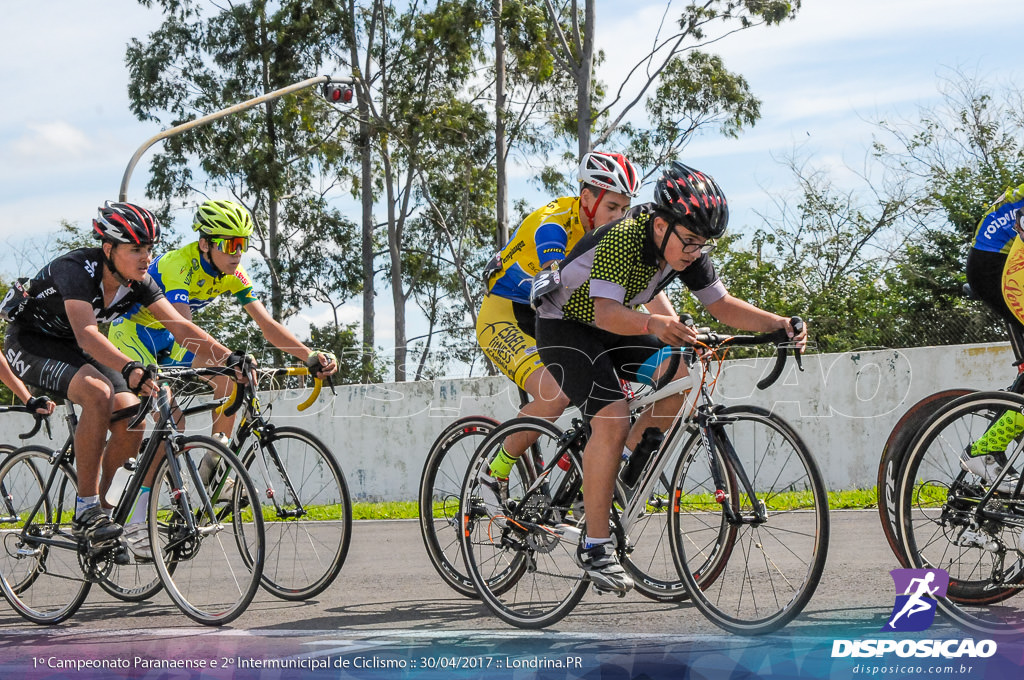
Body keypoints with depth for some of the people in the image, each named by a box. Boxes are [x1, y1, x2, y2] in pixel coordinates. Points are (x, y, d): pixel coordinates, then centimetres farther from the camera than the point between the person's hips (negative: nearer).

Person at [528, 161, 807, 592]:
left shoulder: (689, 249, -11)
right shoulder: (622, 239, -32)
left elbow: (721, 305, -6)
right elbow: (606, 313, -42)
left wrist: (778, 324, -21)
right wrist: (654, 324, -61)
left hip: (613, 327, 7)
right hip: (566, 326, -7)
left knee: (682, 376, -14)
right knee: (613, 419, -24)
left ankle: (624, 461, 7)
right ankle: (595, 547, -18)